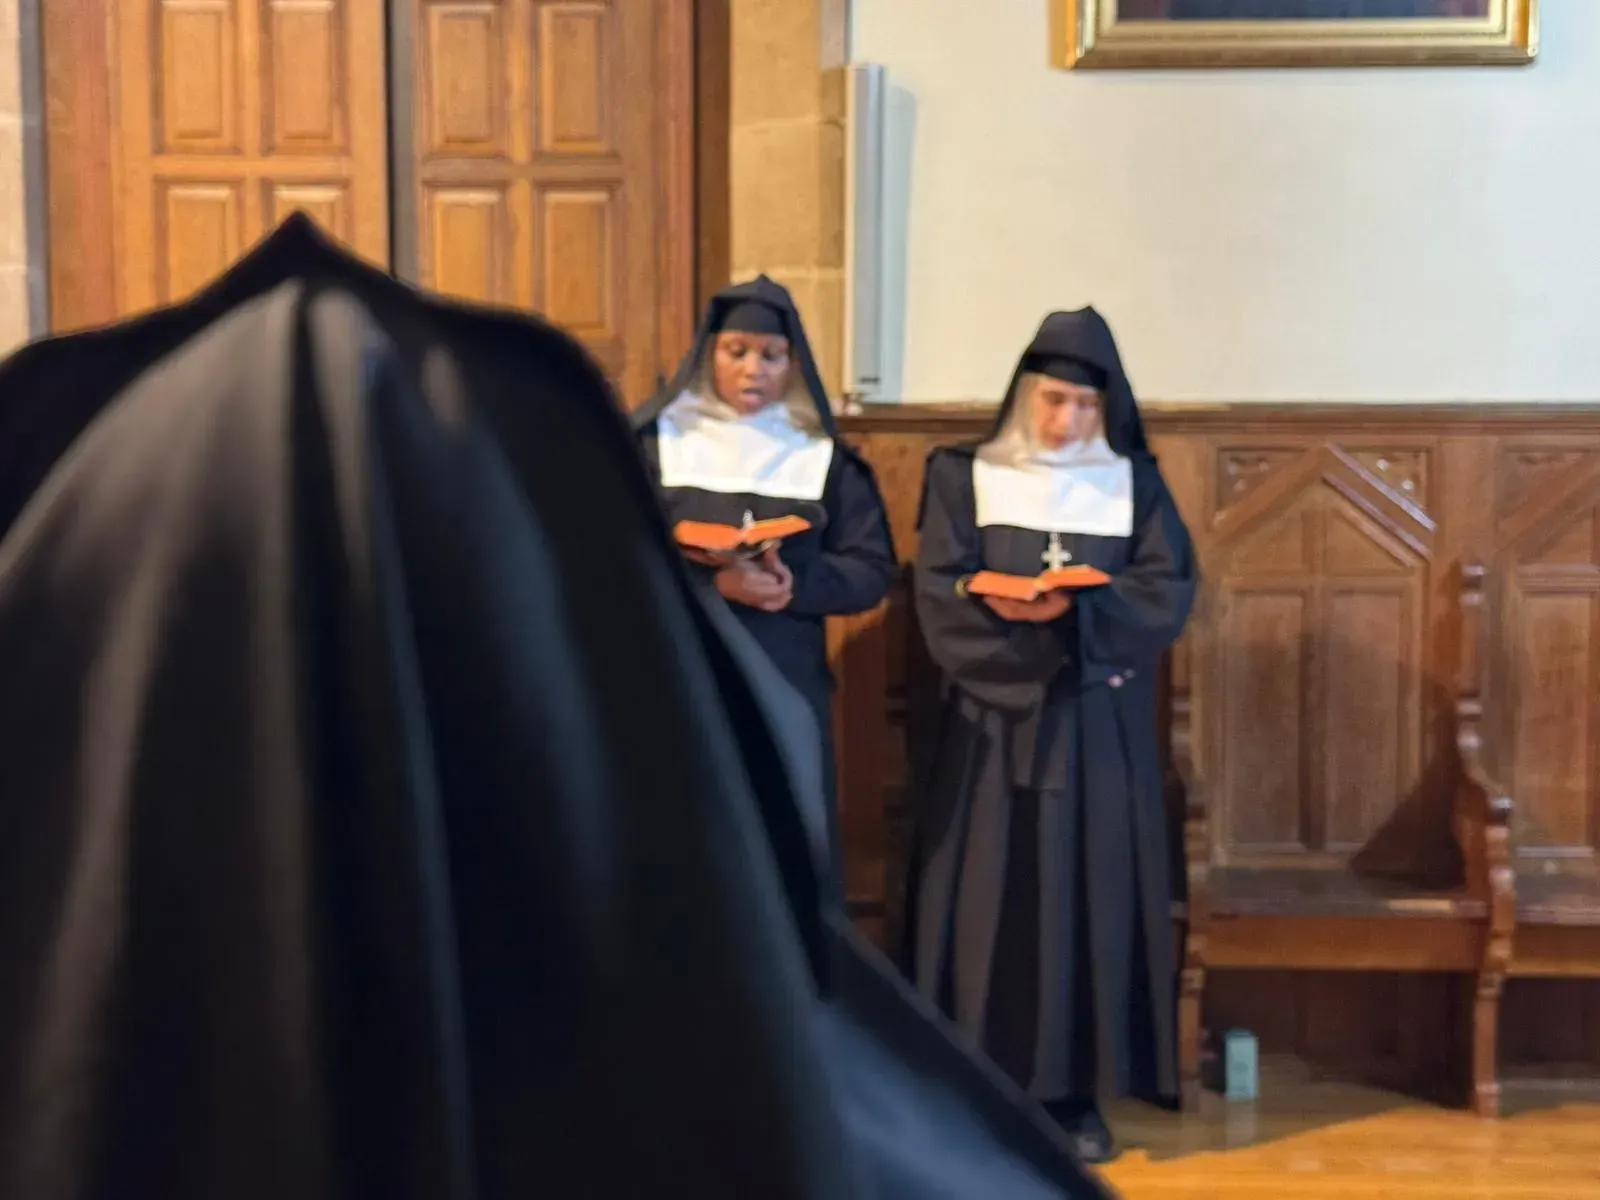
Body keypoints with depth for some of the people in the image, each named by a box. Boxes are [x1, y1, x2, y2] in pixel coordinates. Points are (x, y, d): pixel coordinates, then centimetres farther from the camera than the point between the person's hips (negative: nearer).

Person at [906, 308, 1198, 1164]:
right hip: (993, 723, -1)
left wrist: (1074, 609, -19)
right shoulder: (966, 477, 4)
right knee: (992, 897, 0)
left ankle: (1077, 1093, 12)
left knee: (1090, 897, 3)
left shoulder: (1135, 482, 7)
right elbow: (939, 592, -5)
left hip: (1097, 727, 1)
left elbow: (1170, 590, -4)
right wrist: (1002, 608, -23)